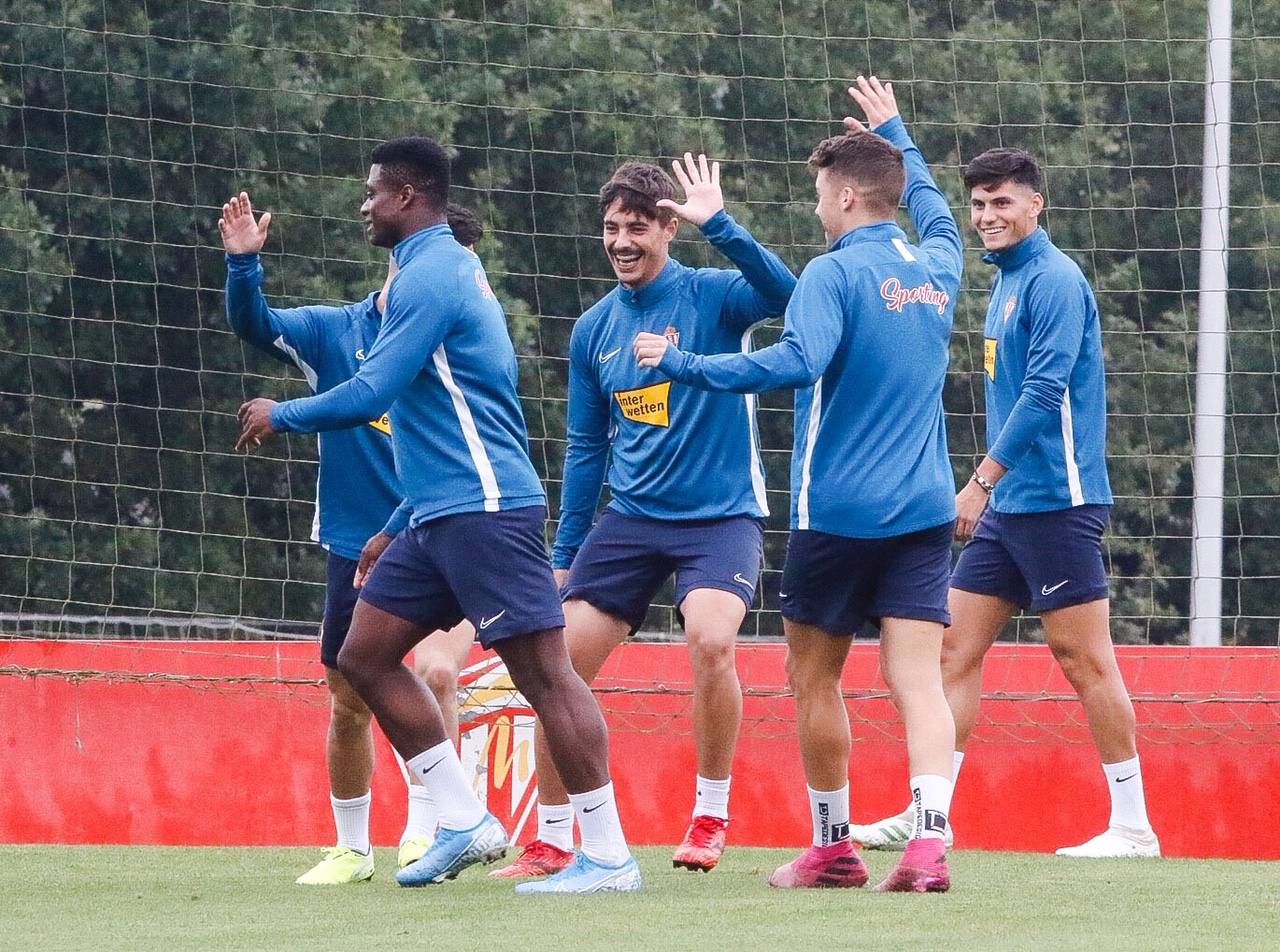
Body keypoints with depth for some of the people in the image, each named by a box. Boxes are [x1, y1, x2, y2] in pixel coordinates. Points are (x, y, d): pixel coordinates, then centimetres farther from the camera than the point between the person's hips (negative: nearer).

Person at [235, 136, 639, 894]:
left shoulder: (432, 276, -12)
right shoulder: (452, 268, 19)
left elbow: (369, 394, -17)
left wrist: (280, 416, 0)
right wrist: (400, 523, 29)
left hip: (484, 509, -11)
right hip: (444, 513, 11)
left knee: (544, 670, -10)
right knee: (366, 656, 10)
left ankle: (609, 856, -12)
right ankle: (465, 822, 10)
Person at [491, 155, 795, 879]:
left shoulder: (712, 296, -6)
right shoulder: (594, 330, 7)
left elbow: (782, 293, -29)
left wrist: (718, 223, -38)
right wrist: (563, 556, 15)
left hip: (720, 514, -5)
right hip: (630, 519, 5)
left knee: (711, 641, -29)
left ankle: (711, 817, -8)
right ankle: (551, 843, 10)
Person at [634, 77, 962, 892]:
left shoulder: (835, 274, -11)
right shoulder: (938, 267, 10)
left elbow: (796, 361, -26)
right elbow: (932, 204, 33)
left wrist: (681, 364, -21)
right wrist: (893, 130, 47)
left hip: (840, 511, -5)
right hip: (924, 512, 5)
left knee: (815, 676, 12)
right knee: (918, 679, -4)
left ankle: (833, 848, 19)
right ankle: (930, 840, -22)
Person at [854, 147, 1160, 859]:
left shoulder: (1054, 280, -12)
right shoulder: (1009, 280, 16)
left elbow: (1045, 392, -20)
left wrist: (981, 482, -20)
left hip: (1057, 501, -9)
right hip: (1009, 504, 9)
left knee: (1085, 657, -6)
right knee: (956, 649, 6)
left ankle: (1133, 827, -2)